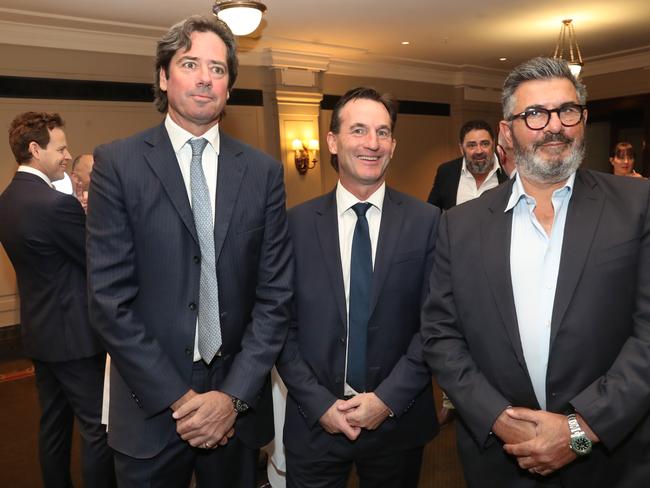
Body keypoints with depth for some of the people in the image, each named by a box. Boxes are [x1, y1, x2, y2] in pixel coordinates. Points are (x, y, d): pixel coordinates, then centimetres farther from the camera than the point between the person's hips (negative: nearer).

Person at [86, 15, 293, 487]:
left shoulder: (263, 170, -1)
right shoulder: (117, 162, -5)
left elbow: (275, 294, -3)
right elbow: (110, 297, -9)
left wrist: (235, 395, -9)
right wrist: (177, 397, -12)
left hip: (238, 404, 2)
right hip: (152, 408, -1)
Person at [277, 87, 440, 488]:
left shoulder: (427, 222, -6)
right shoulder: (297, 223, -5)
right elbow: (282, 326, -4)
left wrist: (389, 398, -11)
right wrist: (319, 403, -10)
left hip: (399, 420, 1)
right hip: (314, 422, 0)